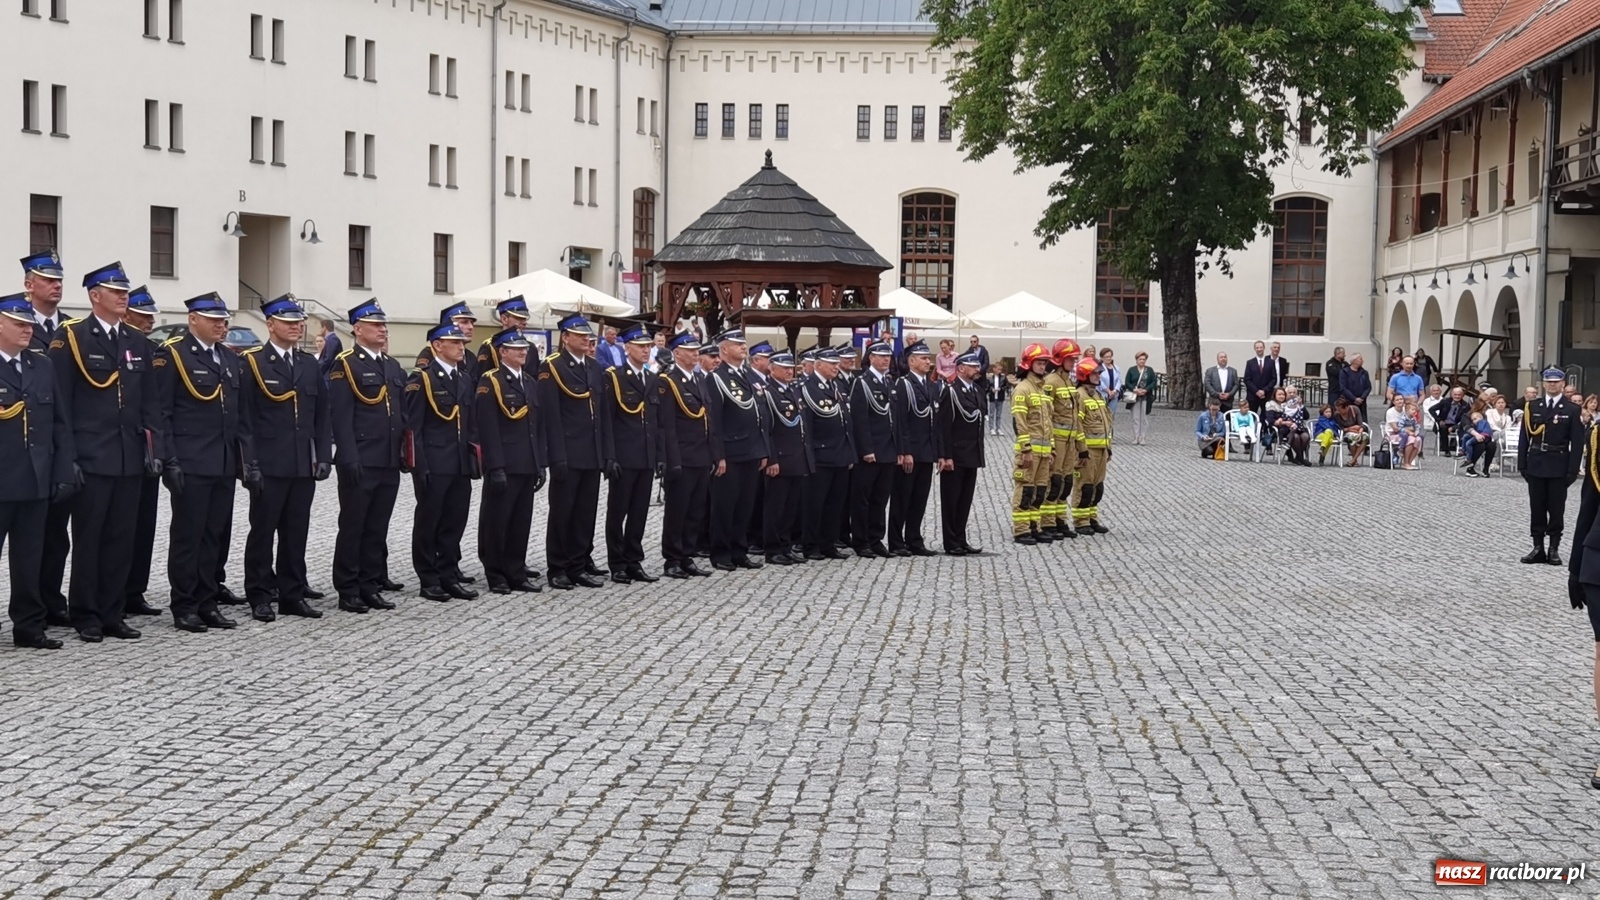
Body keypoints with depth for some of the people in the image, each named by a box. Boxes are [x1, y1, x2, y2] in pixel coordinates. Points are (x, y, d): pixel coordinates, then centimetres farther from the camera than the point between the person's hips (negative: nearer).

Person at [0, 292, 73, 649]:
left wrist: (64, 470, 5)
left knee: (30, 558, 10)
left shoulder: (43, 366, 12)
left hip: (35, 482, 5)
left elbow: (60, 424, 12)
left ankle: (29, 626, 16)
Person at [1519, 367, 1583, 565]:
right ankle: (1538, 548, 12)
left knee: (1556, 509, 3)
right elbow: (1524, 437, 5)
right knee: (1536, 508, 6)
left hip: (1558, 466, -2)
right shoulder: (1532, 407, 4)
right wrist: (1522, 464, -1)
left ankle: (1554, 549, 10)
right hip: (1536, 464, 2)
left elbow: (1577, 443, -4)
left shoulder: (1572, 409, -3)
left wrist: (1572, 471, -9)